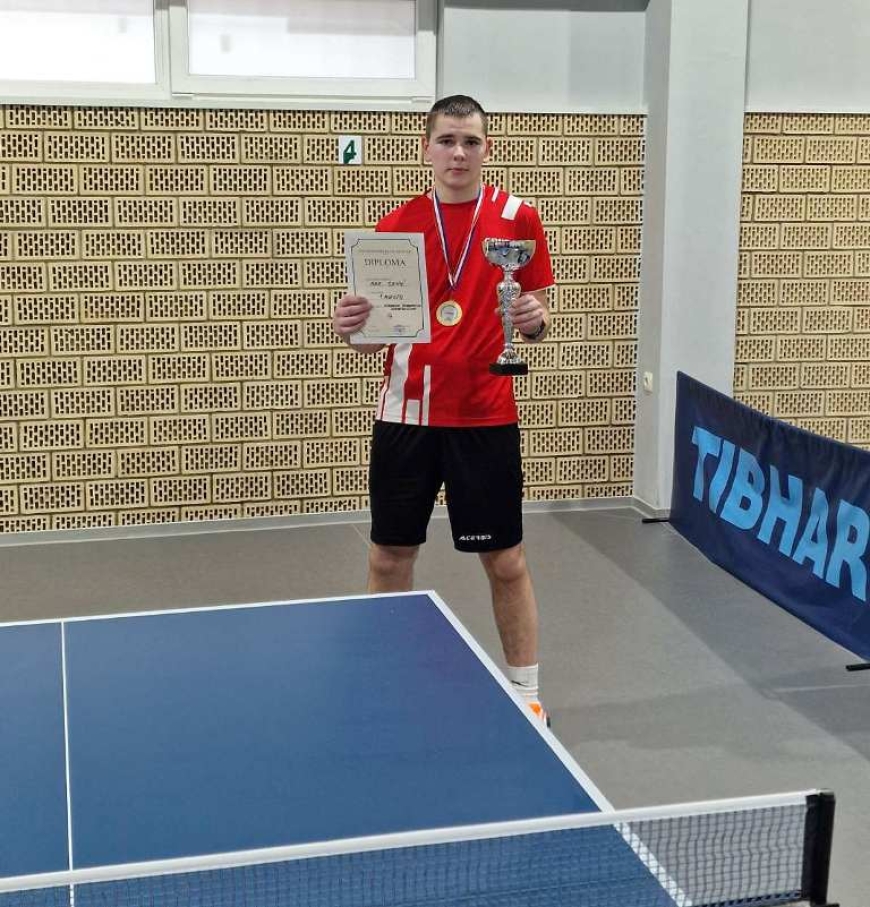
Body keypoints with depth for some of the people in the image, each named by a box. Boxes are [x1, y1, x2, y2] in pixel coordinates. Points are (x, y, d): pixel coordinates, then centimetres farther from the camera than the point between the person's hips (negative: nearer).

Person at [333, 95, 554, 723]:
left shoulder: (519, 220, 0)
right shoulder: (395, 226, 3)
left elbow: (539, 323, 5)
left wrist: (535, 319, -18)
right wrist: (351, 326, -16)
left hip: (487, 418, -1)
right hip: (405, 416, 2)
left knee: (506, 562, 6)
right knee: (389, 560, 9)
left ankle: (526, 690, 23)